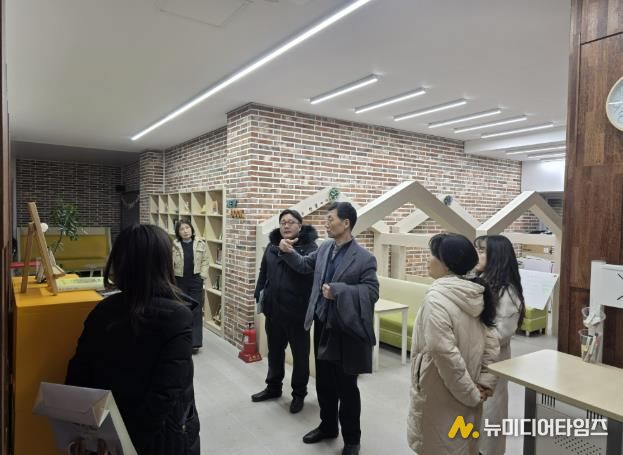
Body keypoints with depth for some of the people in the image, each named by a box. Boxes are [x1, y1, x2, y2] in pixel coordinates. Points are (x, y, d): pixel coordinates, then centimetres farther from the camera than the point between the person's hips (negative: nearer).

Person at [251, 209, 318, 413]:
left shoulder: (309, 247, -11)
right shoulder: (272, 245, 6)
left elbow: (314, 272, -22)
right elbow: (263, 272, 13)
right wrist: (259, 294, 7)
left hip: (298, 311, -5)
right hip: (274, 310, 5)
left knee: (300, 354, 11)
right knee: (274, 351, 21)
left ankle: (299, 394, 29)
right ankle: (273, 387, 41)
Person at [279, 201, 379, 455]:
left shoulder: (364, 258, -16)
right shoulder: (325, 248, 3)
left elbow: (372, 292, -20)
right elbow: (305, 265, 17)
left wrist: (338, 290, -27)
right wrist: (289, 252, 0)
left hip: (346, 331, -6)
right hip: (322, 326, 6)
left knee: (346, 388, 9)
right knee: (323, 383, 20)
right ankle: (327, 426, 42)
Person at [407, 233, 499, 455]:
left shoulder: (436, 298, -24)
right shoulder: (475, 295, 0)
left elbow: (445, 353, -27)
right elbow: (491, 343, 3)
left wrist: (470, 393, -16)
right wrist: (485, 382, 3)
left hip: (441, 397, -7)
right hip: (466, 396, 7)